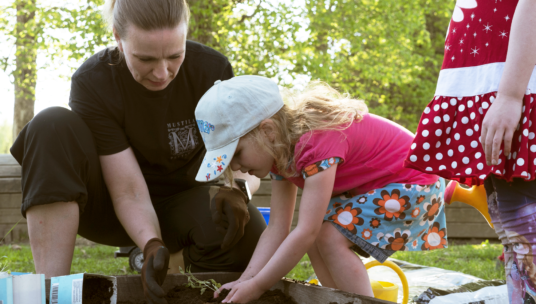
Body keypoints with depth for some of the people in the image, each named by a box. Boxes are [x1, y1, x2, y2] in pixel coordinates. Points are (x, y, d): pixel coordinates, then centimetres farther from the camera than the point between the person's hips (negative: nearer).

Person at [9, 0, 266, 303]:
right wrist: (152, 244, -42)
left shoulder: (212, 70, -18)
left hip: (180, 203, 0)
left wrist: (235, 190, -38)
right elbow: (130, 193, -23)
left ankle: (176, 263, -1)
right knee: (53, 125, -30)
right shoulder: (92, 82, -22)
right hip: (114, 208, 0)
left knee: (248, 236, -36)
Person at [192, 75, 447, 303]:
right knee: (318, 234, -5)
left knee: (330, 236, -22)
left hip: (413, 183, -9)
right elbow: (277, 228, -5)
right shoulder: (281, 148, -3)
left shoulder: (318, 142, -33)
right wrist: (245, 280, -18)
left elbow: (305, 233, -35)